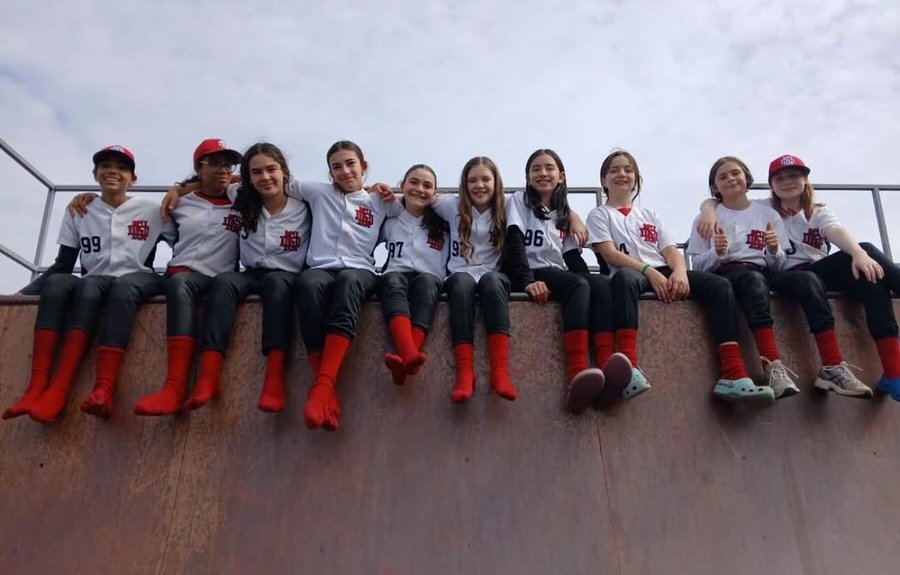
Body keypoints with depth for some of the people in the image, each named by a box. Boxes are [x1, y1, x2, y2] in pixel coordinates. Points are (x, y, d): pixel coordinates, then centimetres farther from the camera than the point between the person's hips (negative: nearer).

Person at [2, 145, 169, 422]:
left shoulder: (150, 211, 9)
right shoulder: (79, 213, 13)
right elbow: (63, 265, 10)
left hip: (138, 281, -2)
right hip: (92, 286, 2)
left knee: (123, 286, -38)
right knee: (57, 283, -31)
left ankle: (96, 389, -52)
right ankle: (37, 387, -44)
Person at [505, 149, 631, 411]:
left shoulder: (564, 212, 24)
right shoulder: (519, 201, 9)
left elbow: (573, 257, 12)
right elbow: (514, 244, -8)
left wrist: (589, 281, -10)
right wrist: (527, 281, -26)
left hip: (560, 275, 5)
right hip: (530, 275, -5)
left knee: (602, 282, -28)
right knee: (578, 285, -35)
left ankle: (607, 370, -48)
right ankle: (577, 375, -55)